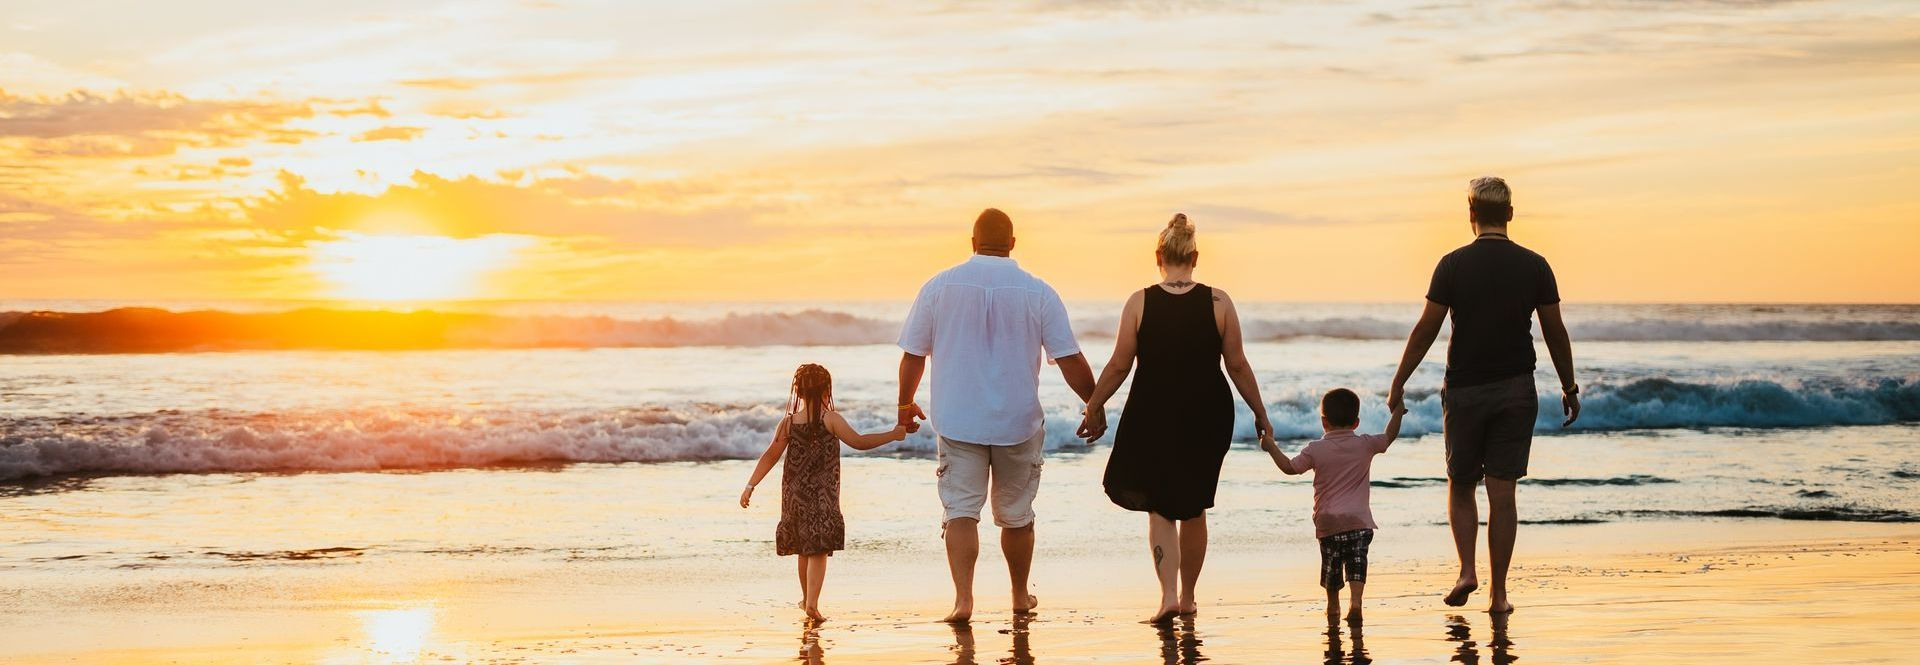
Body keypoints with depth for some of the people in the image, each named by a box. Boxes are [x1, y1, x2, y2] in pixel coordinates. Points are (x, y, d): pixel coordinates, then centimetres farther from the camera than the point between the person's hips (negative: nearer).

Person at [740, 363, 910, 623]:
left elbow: (770, 457, -1)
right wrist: (892, 435, 2)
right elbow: (859, 442, -8)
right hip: (822, 495, -4)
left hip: (795, 494, 4)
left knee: (805, 549, 20)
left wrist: (750, 487, 2)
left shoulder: (788, 423, 1)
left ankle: (806, 598, 36)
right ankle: (812, 604, -19)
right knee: (819, 551, -5)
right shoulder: (830, 419, -8)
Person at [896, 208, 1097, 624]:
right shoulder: (1038, 293, -3)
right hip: (1018, 420, 1)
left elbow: (913, 355, 4)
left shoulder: (939, 287, -1)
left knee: (960, 510, -1)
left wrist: (905, 405, 18)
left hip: (957, 420, -1)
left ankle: (963, 598, -16)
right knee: (1017, 515, 15)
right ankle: (1020, 597, 28)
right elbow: (1071, 361, -4)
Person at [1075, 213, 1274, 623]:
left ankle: (1168, 595, -9)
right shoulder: (1219, 303, -5)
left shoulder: (1140, 303, -8)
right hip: (1207, 418, 2)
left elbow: (1119, 365, -5)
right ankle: (1187, 597, 26)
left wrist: (1094, 406, 8)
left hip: (1153, 417, -1)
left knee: (1159, 509, 8)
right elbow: (1237, 365, -1)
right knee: (1193, 509, 17)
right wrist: (1260, 413, 10)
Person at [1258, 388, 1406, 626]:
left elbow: (1289, 467, 3)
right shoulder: (1365, 445, 0)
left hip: (1328, 521, 0)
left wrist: (1271, 447, 17)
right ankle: (1355, 602, -21)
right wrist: (1397, 412, 30)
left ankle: (1333, 607, 26)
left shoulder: (1316, 450, -3)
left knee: (1331, 566, 15)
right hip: (1359, 521, 0)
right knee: (1357, 563, -1)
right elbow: (1390, 436, 14)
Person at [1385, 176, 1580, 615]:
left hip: (1465, 391, -1)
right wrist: (1569, 387, 14)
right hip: (1517, 390, 1)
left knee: (1461, 485, 14)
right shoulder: (1534, 266, 0)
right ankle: (1498, 593, 3)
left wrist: (1398, 384, 3)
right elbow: (1555, 332, 4)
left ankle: (1466, 570, -2)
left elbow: (1426, 329, -5)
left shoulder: (1453, 265, -5)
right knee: (1502, 494, 3)